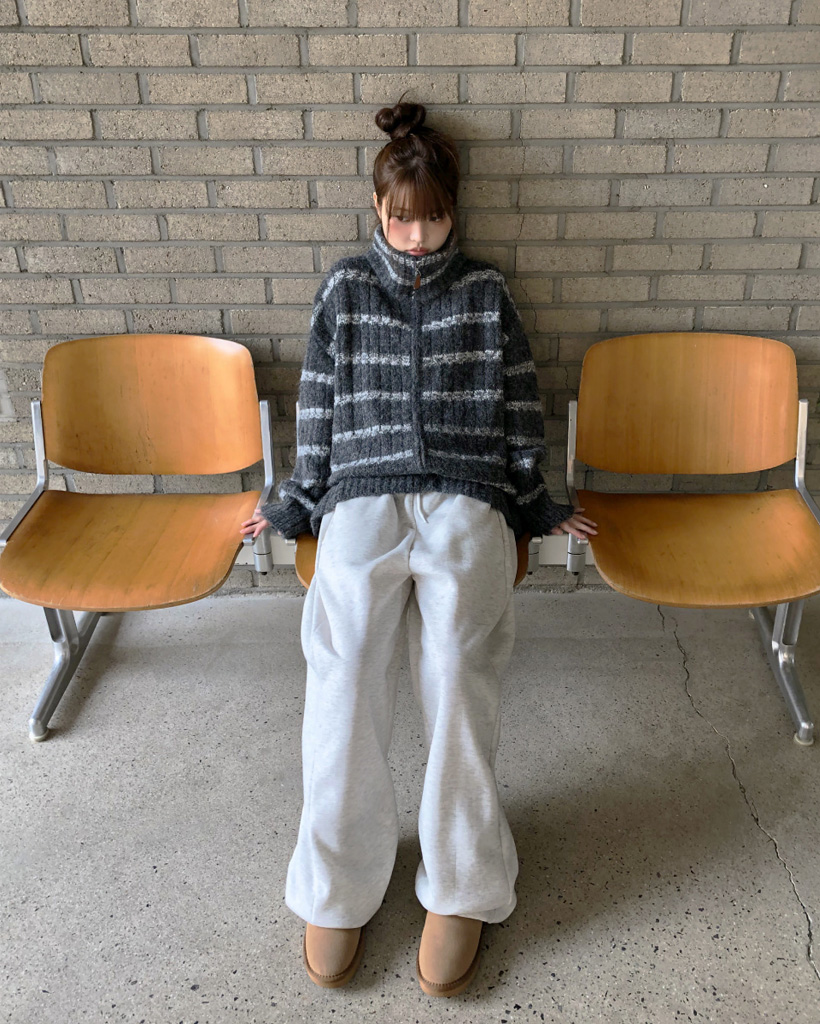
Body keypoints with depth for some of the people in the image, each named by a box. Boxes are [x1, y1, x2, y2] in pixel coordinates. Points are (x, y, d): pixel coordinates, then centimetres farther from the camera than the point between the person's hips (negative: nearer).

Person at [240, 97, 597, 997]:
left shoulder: (485, 292, 17)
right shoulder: (344, 288, 17)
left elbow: (517, 411, 18)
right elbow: (319, 410, 18)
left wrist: (535, 508, 17)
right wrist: (294, 508, 18)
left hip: (467, 499, 0)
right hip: (362, 495, 1)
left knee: (456, 663, -26)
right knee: (345, 670, -24)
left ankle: (459, 888, -13)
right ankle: (337, 884, -10)